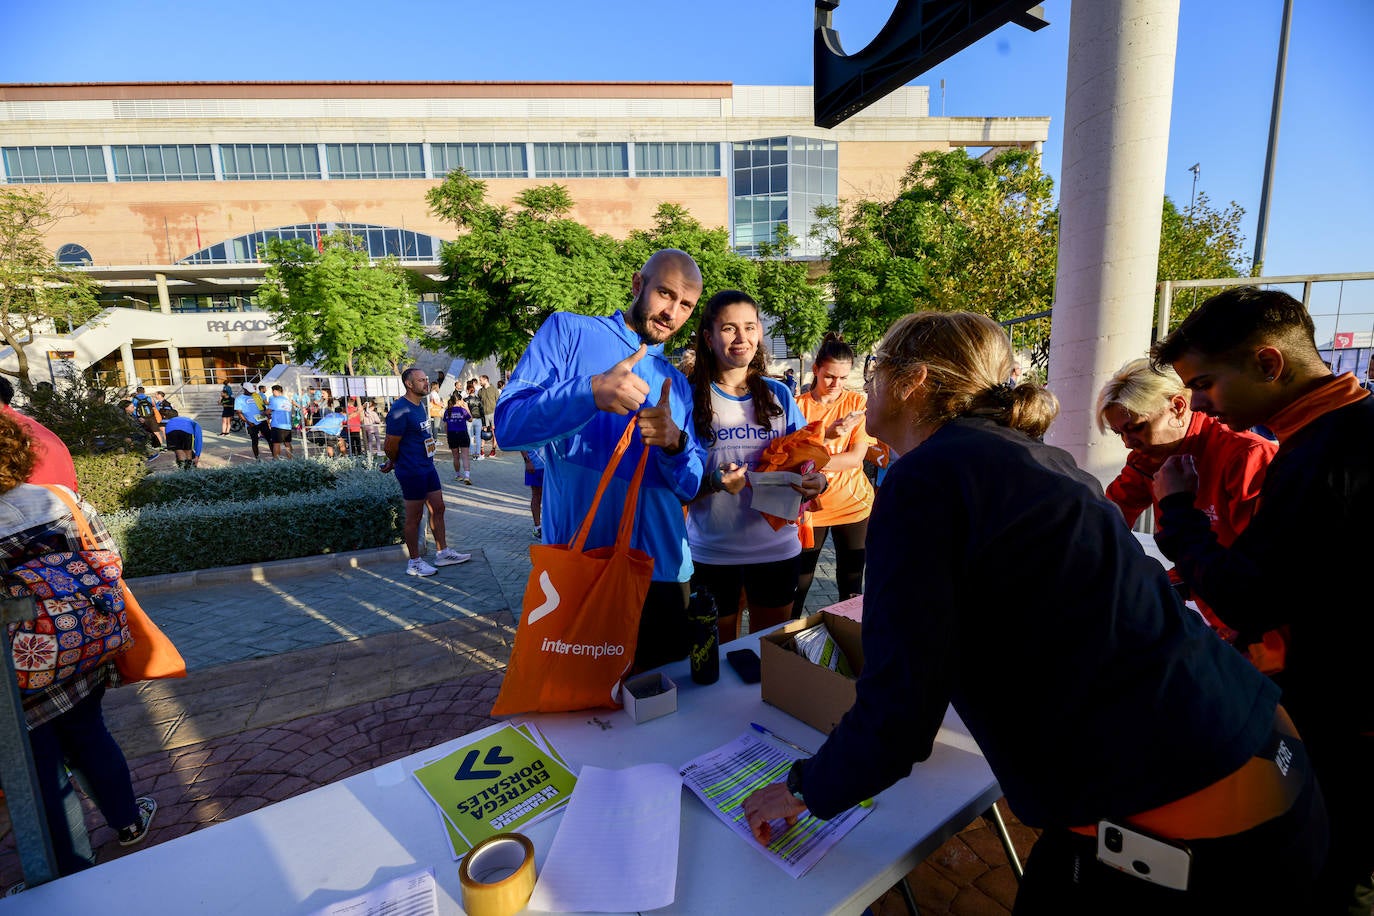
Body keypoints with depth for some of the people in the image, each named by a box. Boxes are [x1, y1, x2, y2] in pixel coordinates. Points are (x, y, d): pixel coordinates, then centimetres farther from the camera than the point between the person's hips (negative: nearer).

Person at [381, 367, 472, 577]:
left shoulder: (420, 404, 10)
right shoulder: (400, 410, -20)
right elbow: (391, 445, -16)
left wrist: (393, 463, 16)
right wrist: (393, 463, 3)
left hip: (428, 466, 9)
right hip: (412, 471, -9)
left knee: (438, 508, 15)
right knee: (414, 516, 2)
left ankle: (442, 552, 27)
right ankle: (415, 563, 15)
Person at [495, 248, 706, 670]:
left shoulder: (679, 385, 13)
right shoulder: (568, 331, 0)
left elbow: (692, 487, 9)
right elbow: (508, 424, -11)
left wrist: (676, 442, -13)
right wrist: (591, 392, -27)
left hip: (664, 569, 5)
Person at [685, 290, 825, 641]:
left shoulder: (779, 394, 3)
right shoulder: (691, 397, -5)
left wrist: (816, 481, -16)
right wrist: (715, 482, -24)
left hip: (776, 547, 3)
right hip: (712, 552, -2)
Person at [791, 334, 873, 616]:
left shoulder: (858, 403, -1)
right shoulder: (799, 405, -2)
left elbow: (856, 457, -9)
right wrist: (828, 436, -24)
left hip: (853, 503, 1)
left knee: (851, 587, 10)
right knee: (799, 583, 5)